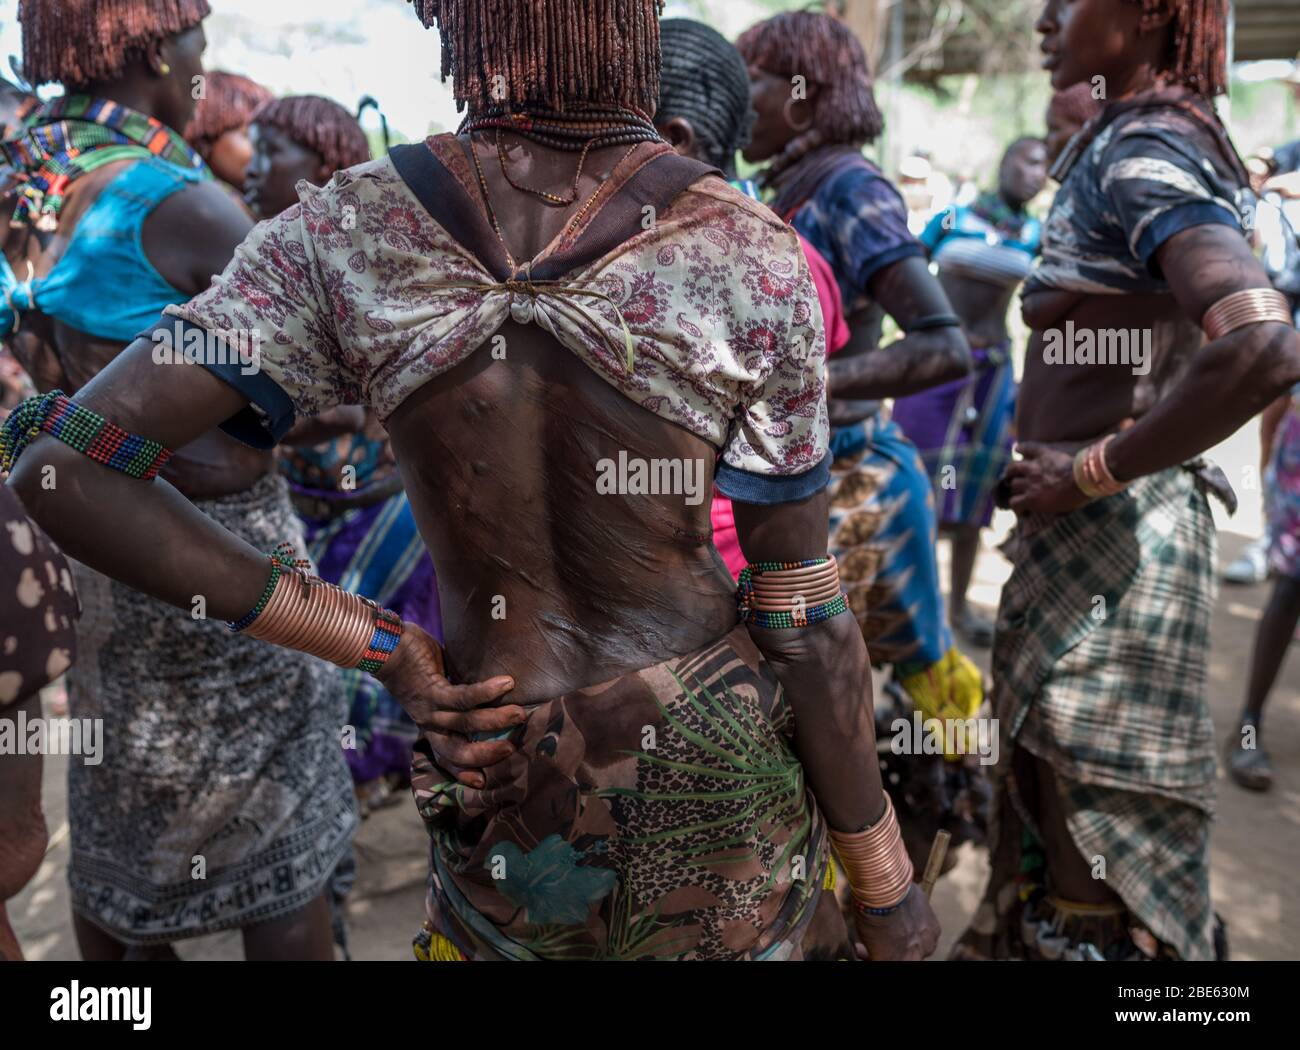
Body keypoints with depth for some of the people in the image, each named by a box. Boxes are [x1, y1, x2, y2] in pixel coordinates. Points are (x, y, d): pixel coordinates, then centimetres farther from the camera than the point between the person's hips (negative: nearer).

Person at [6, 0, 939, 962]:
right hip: (722, 768, 0)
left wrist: (378, 646, -9)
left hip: (509, 800, 1)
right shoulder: (755, 259, -17)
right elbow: (805, 621, -13)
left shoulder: (349, 231, -12)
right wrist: (887, 887, 2)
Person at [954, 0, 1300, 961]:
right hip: (1084, 535, 9)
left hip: (1110, 539, -9)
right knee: (1060, 807, 22)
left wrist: (1093, 471, -21)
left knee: (1096, 827, 6)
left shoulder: (1142, 158, -16)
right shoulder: (1136, 145, 12)